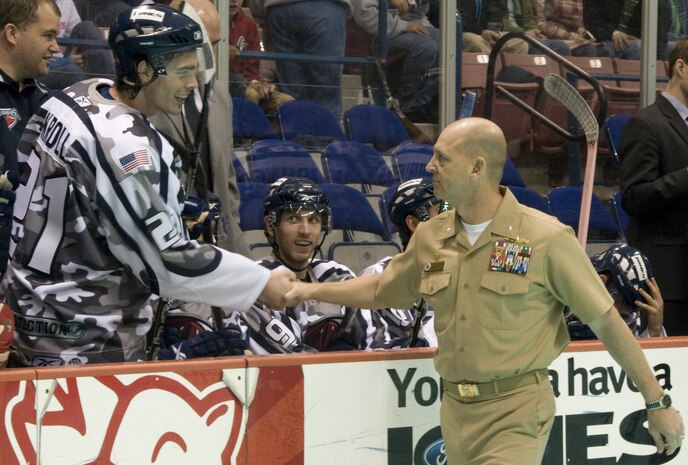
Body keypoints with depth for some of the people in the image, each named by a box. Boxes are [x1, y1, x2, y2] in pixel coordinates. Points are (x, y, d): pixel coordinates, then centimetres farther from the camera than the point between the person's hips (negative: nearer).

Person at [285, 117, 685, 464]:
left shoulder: (546, 238, -9)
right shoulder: (430, 237, 7)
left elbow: (607, 322, -6)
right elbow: (382, 291, 27)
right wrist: (314, 290, 20)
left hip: (517, 414, -6)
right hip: (456, 412, 6)